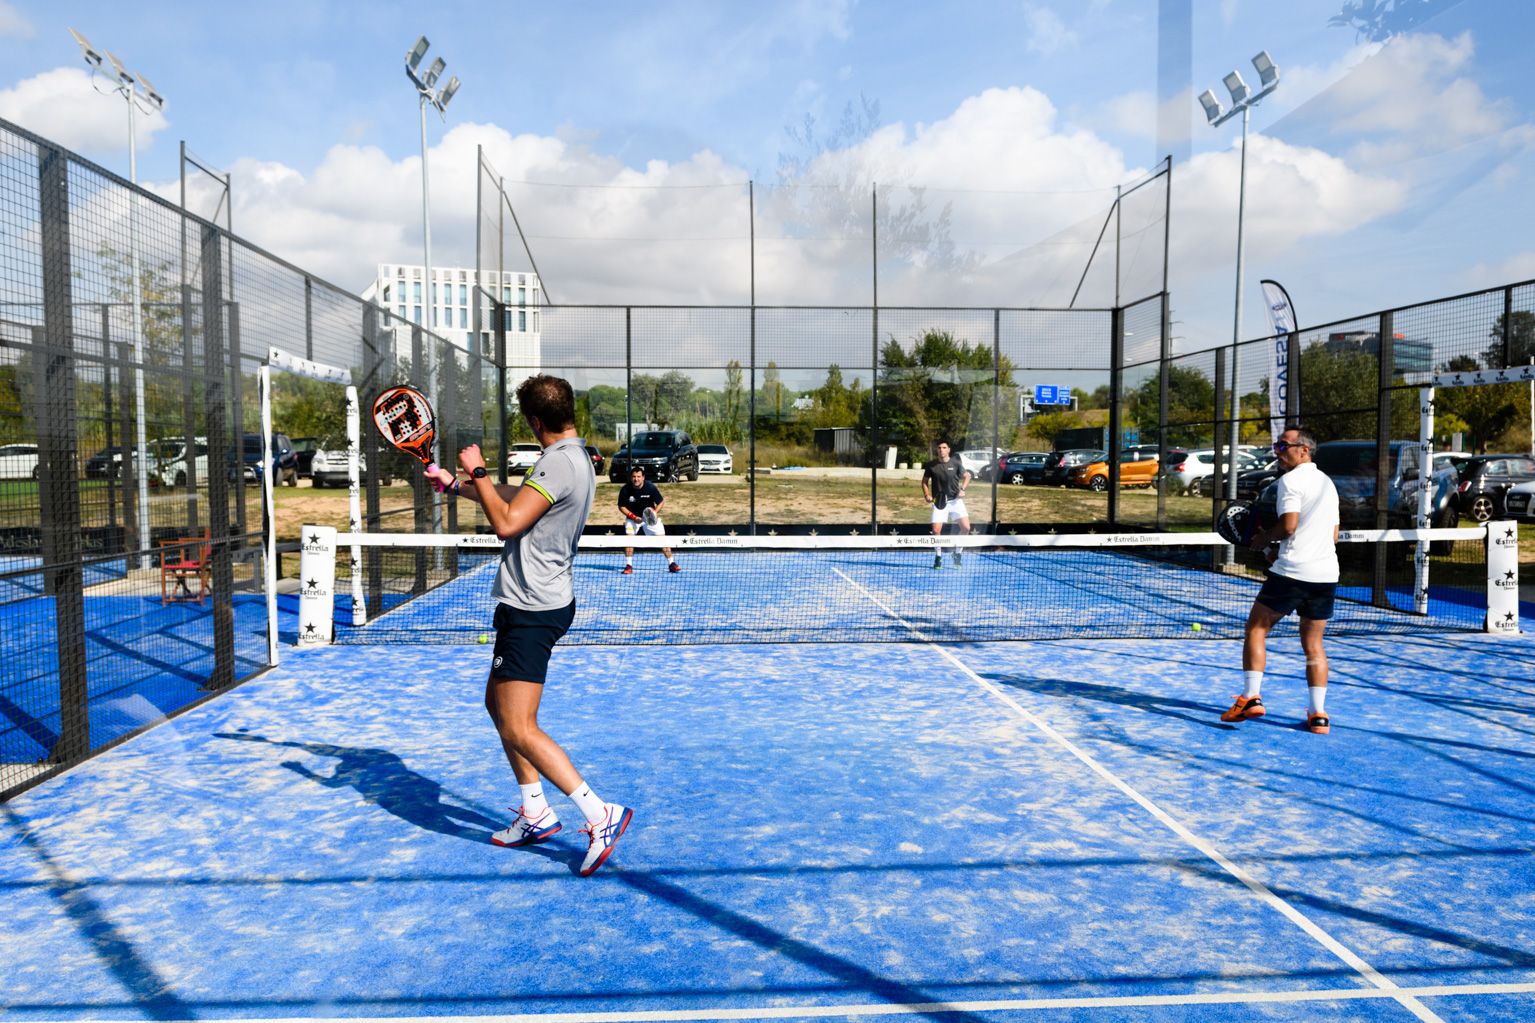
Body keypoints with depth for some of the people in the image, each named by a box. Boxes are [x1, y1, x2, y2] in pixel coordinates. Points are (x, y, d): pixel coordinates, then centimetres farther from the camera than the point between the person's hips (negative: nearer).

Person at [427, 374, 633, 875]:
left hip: (532, 610, -11)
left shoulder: (559, 462, -19)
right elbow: (512, 496, 28)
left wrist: (477, 470, -11)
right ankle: (535, 814, 27)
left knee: (519, 729, -11)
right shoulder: (571, 457, 14)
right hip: (532, 605, 11)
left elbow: (506, 522, -24)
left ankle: (601, 815, -9)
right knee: (498, 704, 20)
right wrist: (456, 484, 36)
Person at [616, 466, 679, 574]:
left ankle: (671, 564, 5)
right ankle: (629, 566, -10)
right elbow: (621, 506, -8)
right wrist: (633, 517, -21)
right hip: (632, 517, 0)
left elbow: (661, 502, -8)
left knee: (662, 537, -6)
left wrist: (655, 512, -26)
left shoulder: (651, 488, -19)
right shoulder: (625, 490, -19)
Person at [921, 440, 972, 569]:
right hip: (939, 501, 0)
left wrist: (962, 489, -3)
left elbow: (967, 476, 13)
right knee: (936, 530, -9)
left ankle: (957, 553, 11)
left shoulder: (955, 463, 0)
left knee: (966, 527, -10)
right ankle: (938, 557, 14)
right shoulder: (931, 465, 0)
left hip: (955, 500, 1)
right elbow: (925, 481, 11)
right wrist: (927, 495, -4)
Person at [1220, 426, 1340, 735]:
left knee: (1256, 628, 4)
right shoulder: (1327, 483, 19)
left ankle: (1251, 697, -4)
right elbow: (1333, 535, 22)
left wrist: (1265, 539, 1)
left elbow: (1288, 525, -18)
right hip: (1326, 573, 8)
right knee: (1313, 644, 11)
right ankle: (1318, 715, 8)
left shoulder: (1290, 480, -7)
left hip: (1291, 571, -7)